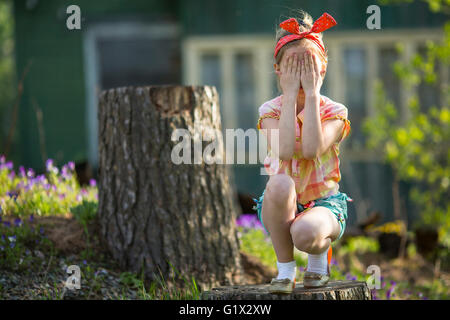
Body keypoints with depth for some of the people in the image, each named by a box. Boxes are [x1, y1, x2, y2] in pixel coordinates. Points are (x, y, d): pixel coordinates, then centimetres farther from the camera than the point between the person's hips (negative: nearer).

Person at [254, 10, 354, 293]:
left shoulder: (334, 112, -4)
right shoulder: (271, 110, -3)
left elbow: (311, 149, -26)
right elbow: (286, 151, -25)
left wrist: (311, 94, -20)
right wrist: (290, 95, -20)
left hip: (323, 204, -1)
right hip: (282, 208, 1)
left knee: (305, 234, -38)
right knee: (280, 182, -37)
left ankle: (320, 255, 4)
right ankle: (285, 268, -15)